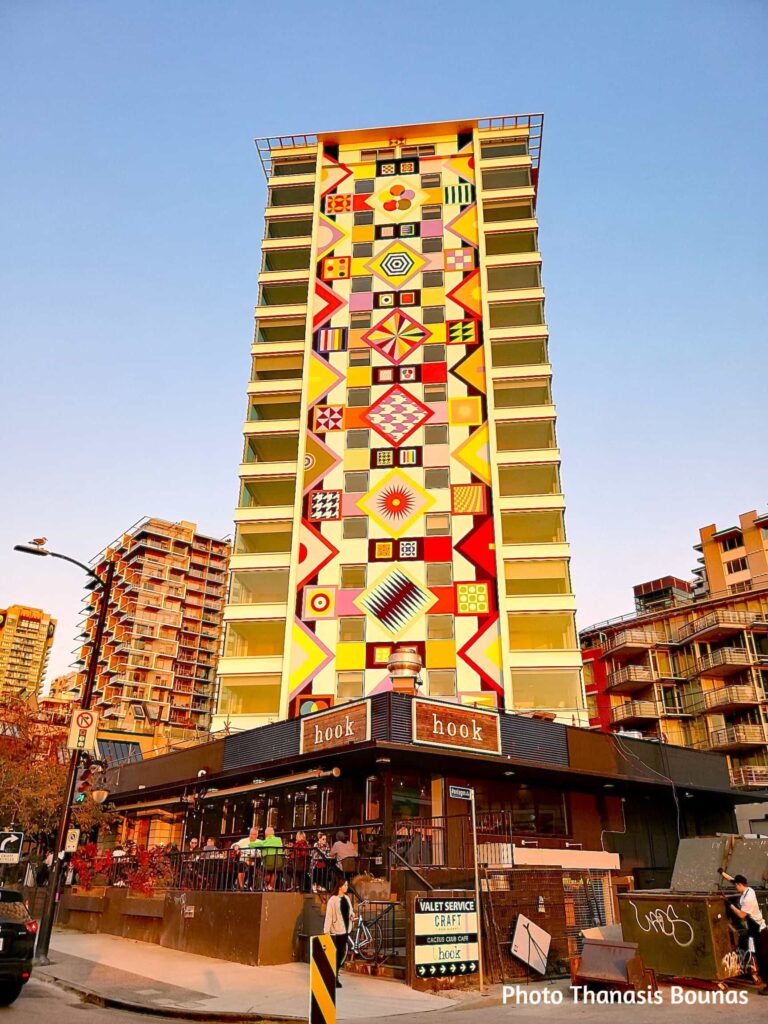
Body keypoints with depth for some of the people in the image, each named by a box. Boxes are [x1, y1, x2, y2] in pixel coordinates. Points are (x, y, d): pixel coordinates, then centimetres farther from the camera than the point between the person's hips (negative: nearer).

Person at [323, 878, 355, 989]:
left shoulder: (346, 898, 8)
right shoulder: (333, 900, -14)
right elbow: (328, 916, -16)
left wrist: (352, 914, -3)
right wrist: (326, 931, -20)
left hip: (345, 930, 7)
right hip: (336, 931, -7)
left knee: (343, 953, 12)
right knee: (335, 955, 1)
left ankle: (336, 971, 32)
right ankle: (334, 979, 12)